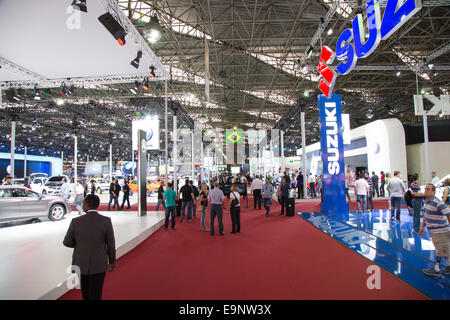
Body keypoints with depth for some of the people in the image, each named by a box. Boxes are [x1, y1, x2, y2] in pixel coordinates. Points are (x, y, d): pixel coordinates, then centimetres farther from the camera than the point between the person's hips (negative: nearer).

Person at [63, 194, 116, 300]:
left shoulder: (76, 221, -15)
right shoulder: (106, 221, -17)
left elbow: (67, 242, -4)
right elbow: (111, 244, -9)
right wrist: (112, 261, 5)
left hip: (80, 263, 2)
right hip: (98, 264, -1)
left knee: (85, 292, 25)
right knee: (95, 295, 12)